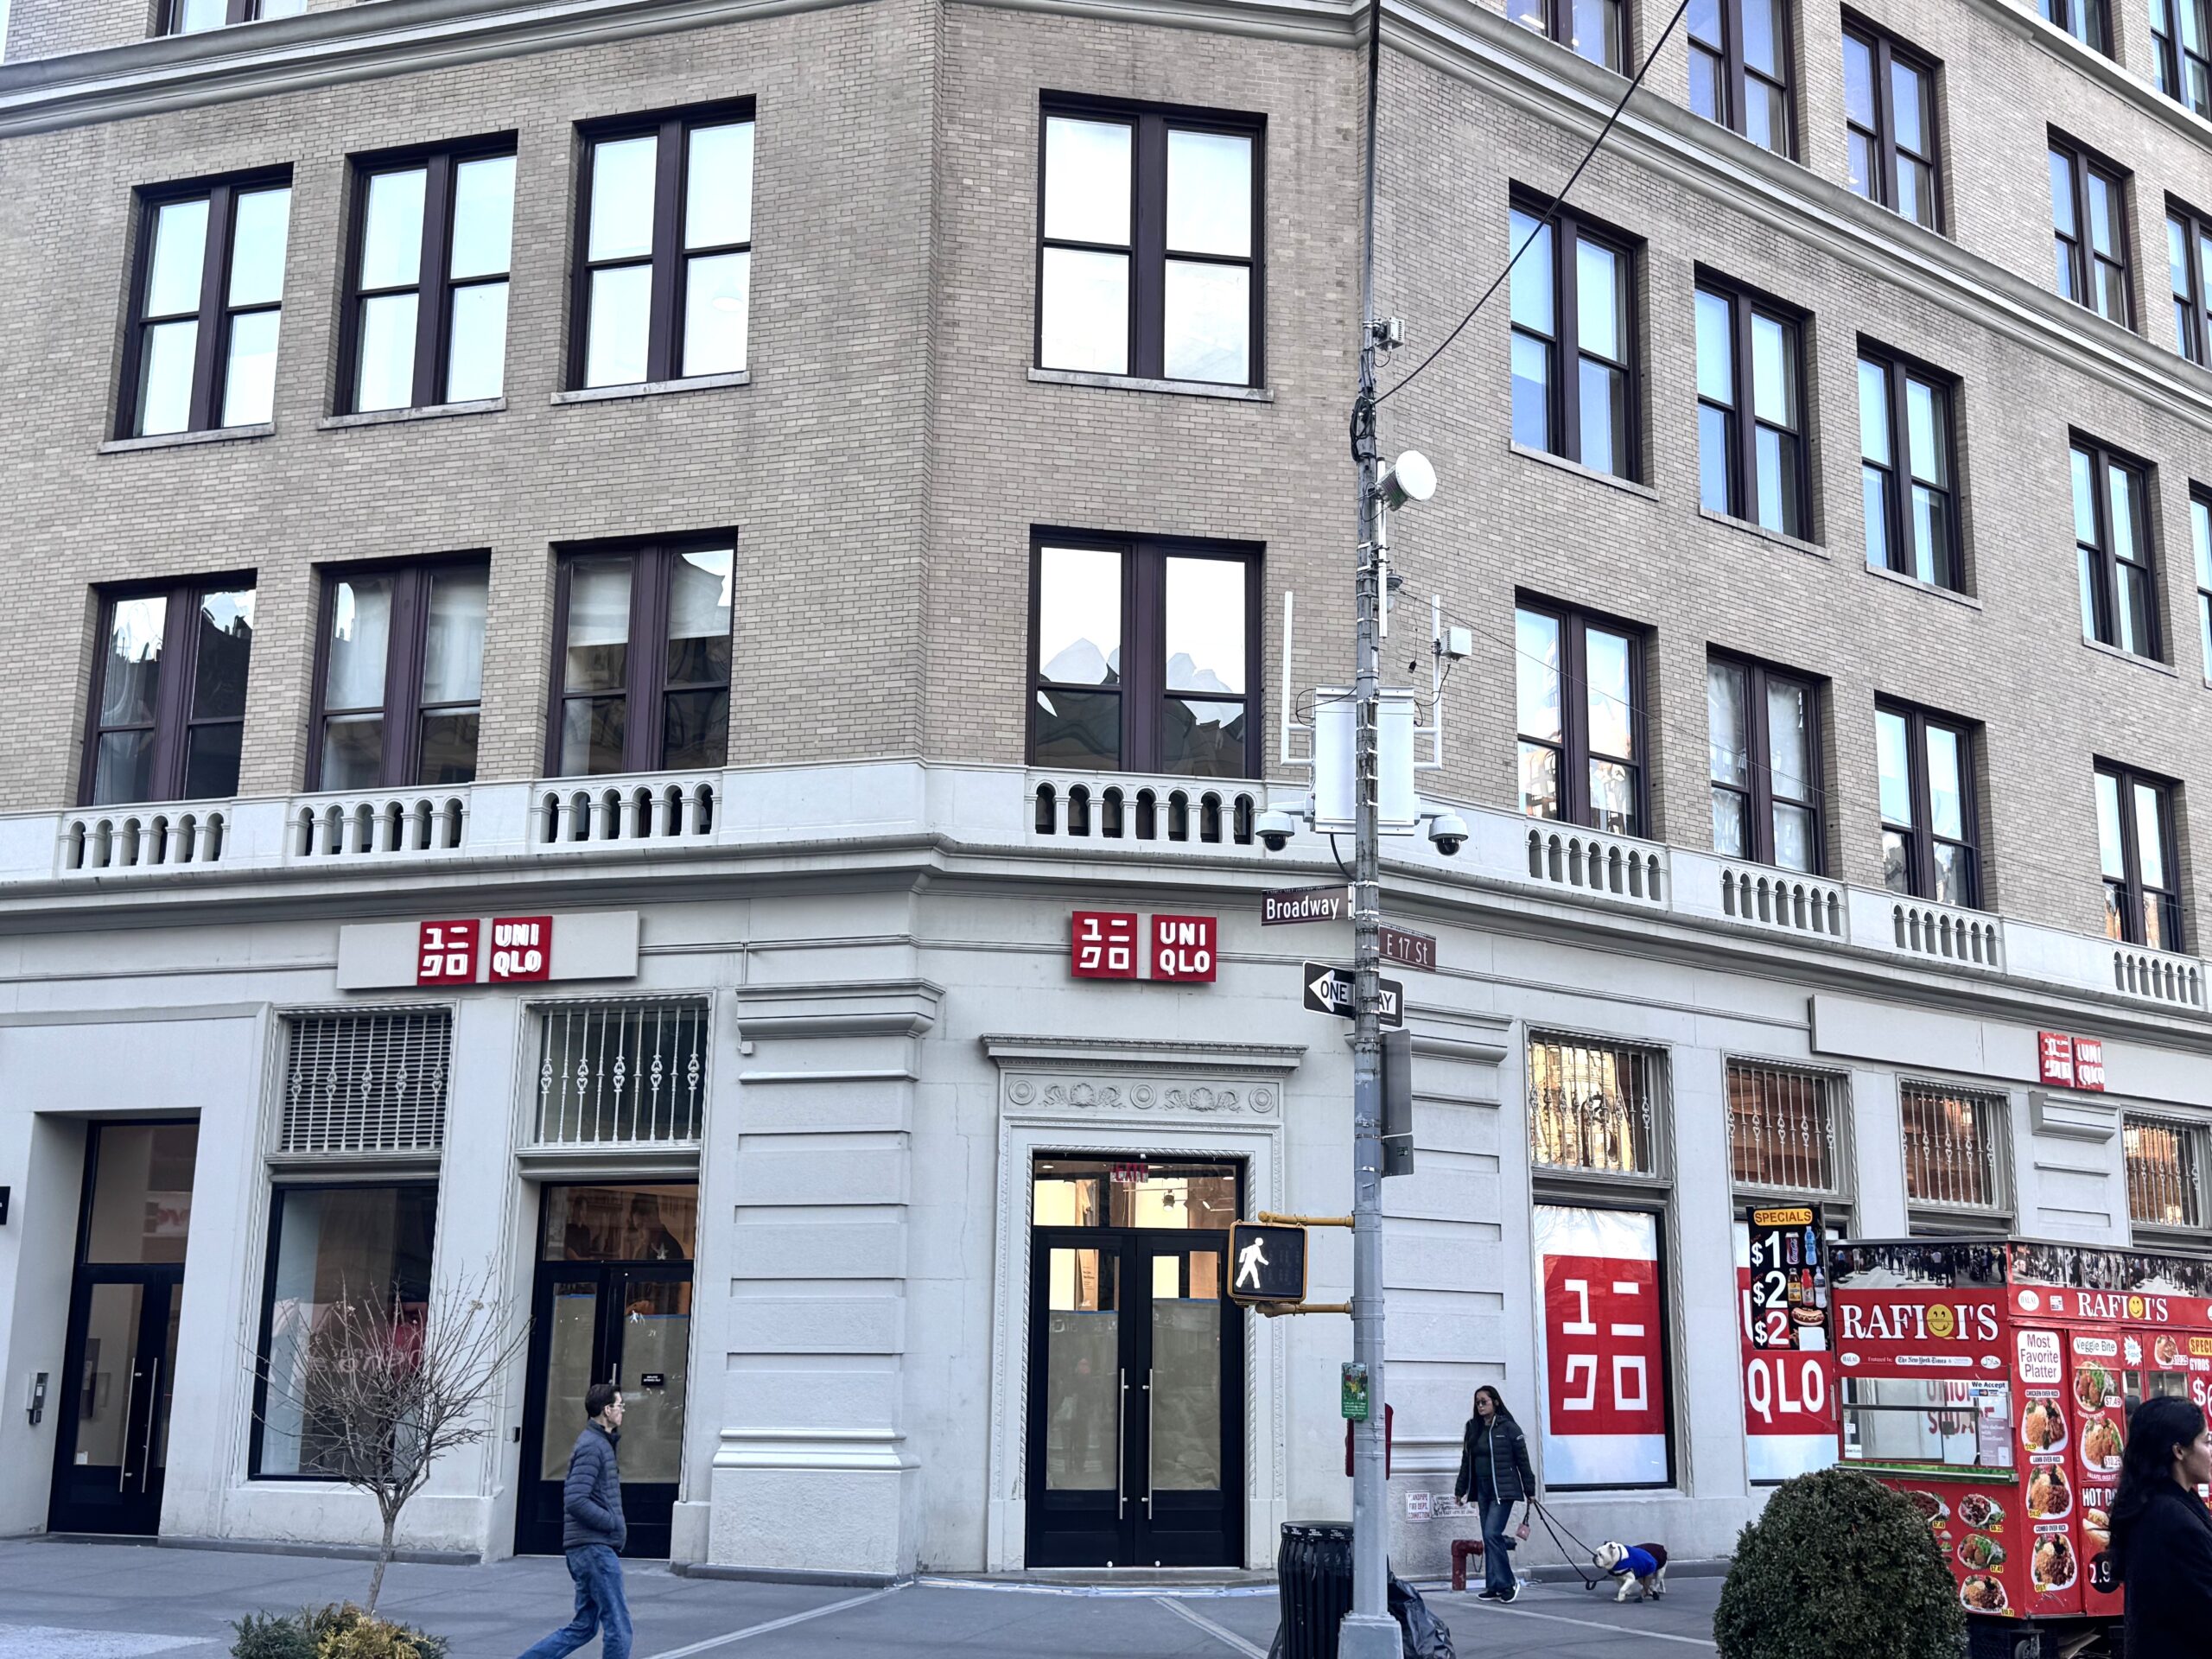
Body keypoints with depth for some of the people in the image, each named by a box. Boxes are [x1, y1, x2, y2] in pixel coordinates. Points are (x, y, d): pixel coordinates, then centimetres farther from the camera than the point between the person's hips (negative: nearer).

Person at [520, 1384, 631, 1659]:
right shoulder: (592, 1446, -14)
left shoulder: (600, 1443, 18)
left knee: (583, 1627, 14)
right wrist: (614, 1523, -15)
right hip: (595, 1547, -10)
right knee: (618, 1627, -6)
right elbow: (576, 1502, -22)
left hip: (592, 1549, 10)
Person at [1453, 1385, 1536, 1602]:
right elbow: (1467, 1461, 16)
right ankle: (1494, 1587, 10)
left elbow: (1522, 1460, -3)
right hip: (1482, 1490, 6)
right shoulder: (1473, 1428, 10)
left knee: (1492, 1534, -16)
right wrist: (1460, 1490, 16)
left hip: (1503, 1490, -6)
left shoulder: (1508, 1427, -6)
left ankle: (1506, 1584, -8)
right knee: (1489, 1538, 6)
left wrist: (1529, 1491, -2)